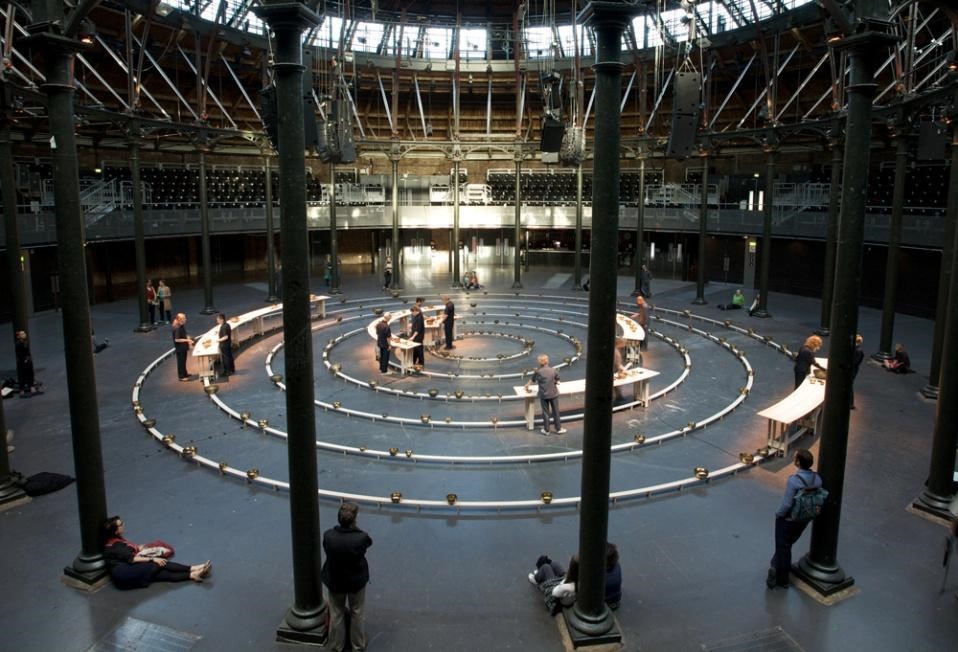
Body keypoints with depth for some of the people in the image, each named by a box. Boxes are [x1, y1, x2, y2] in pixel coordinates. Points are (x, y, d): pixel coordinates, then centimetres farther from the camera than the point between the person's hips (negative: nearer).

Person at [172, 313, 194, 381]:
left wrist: (189, 340, 5)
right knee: (181, 361, 3)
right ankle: (181, 376, 14)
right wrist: (187, 340, -24)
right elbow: (176, 339, -26)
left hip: (184, 346, 9)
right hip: (179, 348, -9)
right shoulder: (177, 328, -24)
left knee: (184, 360, 21)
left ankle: (184, 373, 36)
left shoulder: (182, 326, 3)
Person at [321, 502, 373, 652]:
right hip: (357, 581, -1)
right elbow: (369, 542, -7)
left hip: (335, 581, 1)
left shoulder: (328, 536, -28)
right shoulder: (362, 538, -31)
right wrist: (355, 528, -2)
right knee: (356, 613, 24)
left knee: (336, 614, 25)